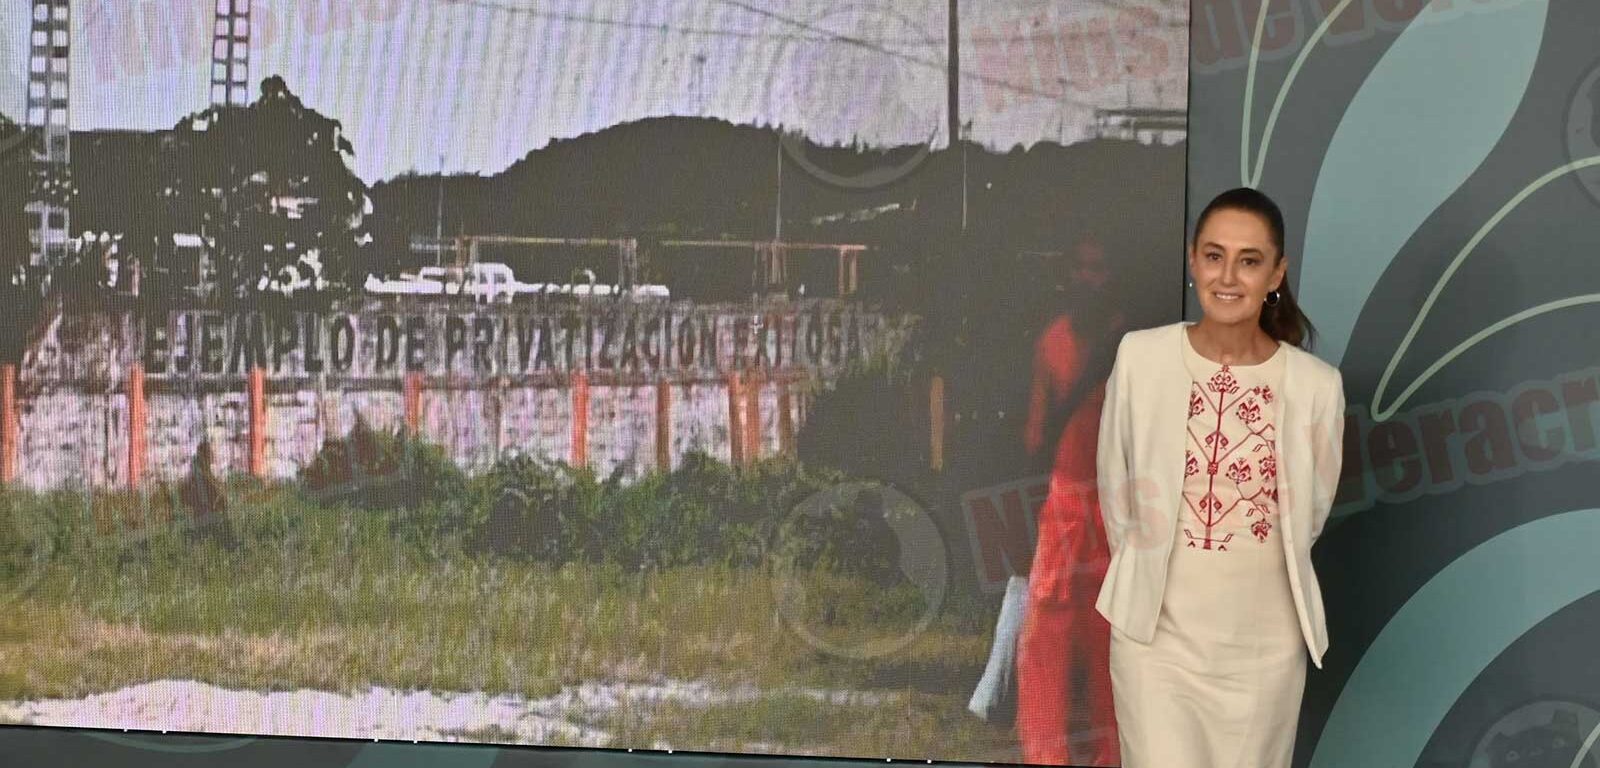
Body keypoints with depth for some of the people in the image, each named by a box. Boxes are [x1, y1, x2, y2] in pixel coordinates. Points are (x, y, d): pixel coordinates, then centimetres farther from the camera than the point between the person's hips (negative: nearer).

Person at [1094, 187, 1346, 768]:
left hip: (1266, 637, 1)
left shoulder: (1316, 386, -7)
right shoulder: (1141, 357, -8)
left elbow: (1310, 512, 8)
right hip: (1157, 630, -1)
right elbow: (1115, 491, 5)